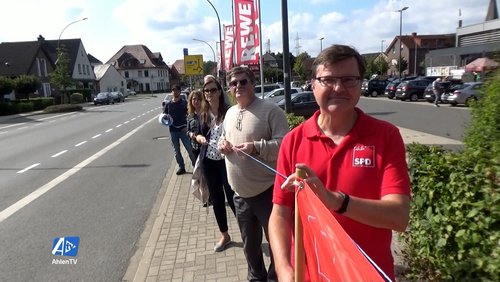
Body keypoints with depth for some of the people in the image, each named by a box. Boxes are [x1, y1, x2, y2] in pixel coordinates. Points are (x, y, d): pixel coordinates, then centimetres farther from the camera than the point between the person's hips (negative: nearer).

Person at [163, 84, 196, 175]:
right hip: (173, 131, 3)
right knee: (176, 151, 11)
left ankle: (195, 166, 8)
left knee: (190, 149, -3)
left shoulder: (184, 103, -1)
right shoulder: (168, 104, 6)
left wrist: (187, 126, -12)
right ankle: (181, 167, 22)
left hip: (183, 130, -3)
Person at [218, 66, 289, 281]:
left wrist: (257, 148, -30)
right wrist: (222, 143, 0)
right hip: (240, 193, 7)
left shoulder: (270, 110, -13)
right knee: (249, 242, 24)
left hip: (267, 191, -7)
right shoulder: (229, 113, 10)